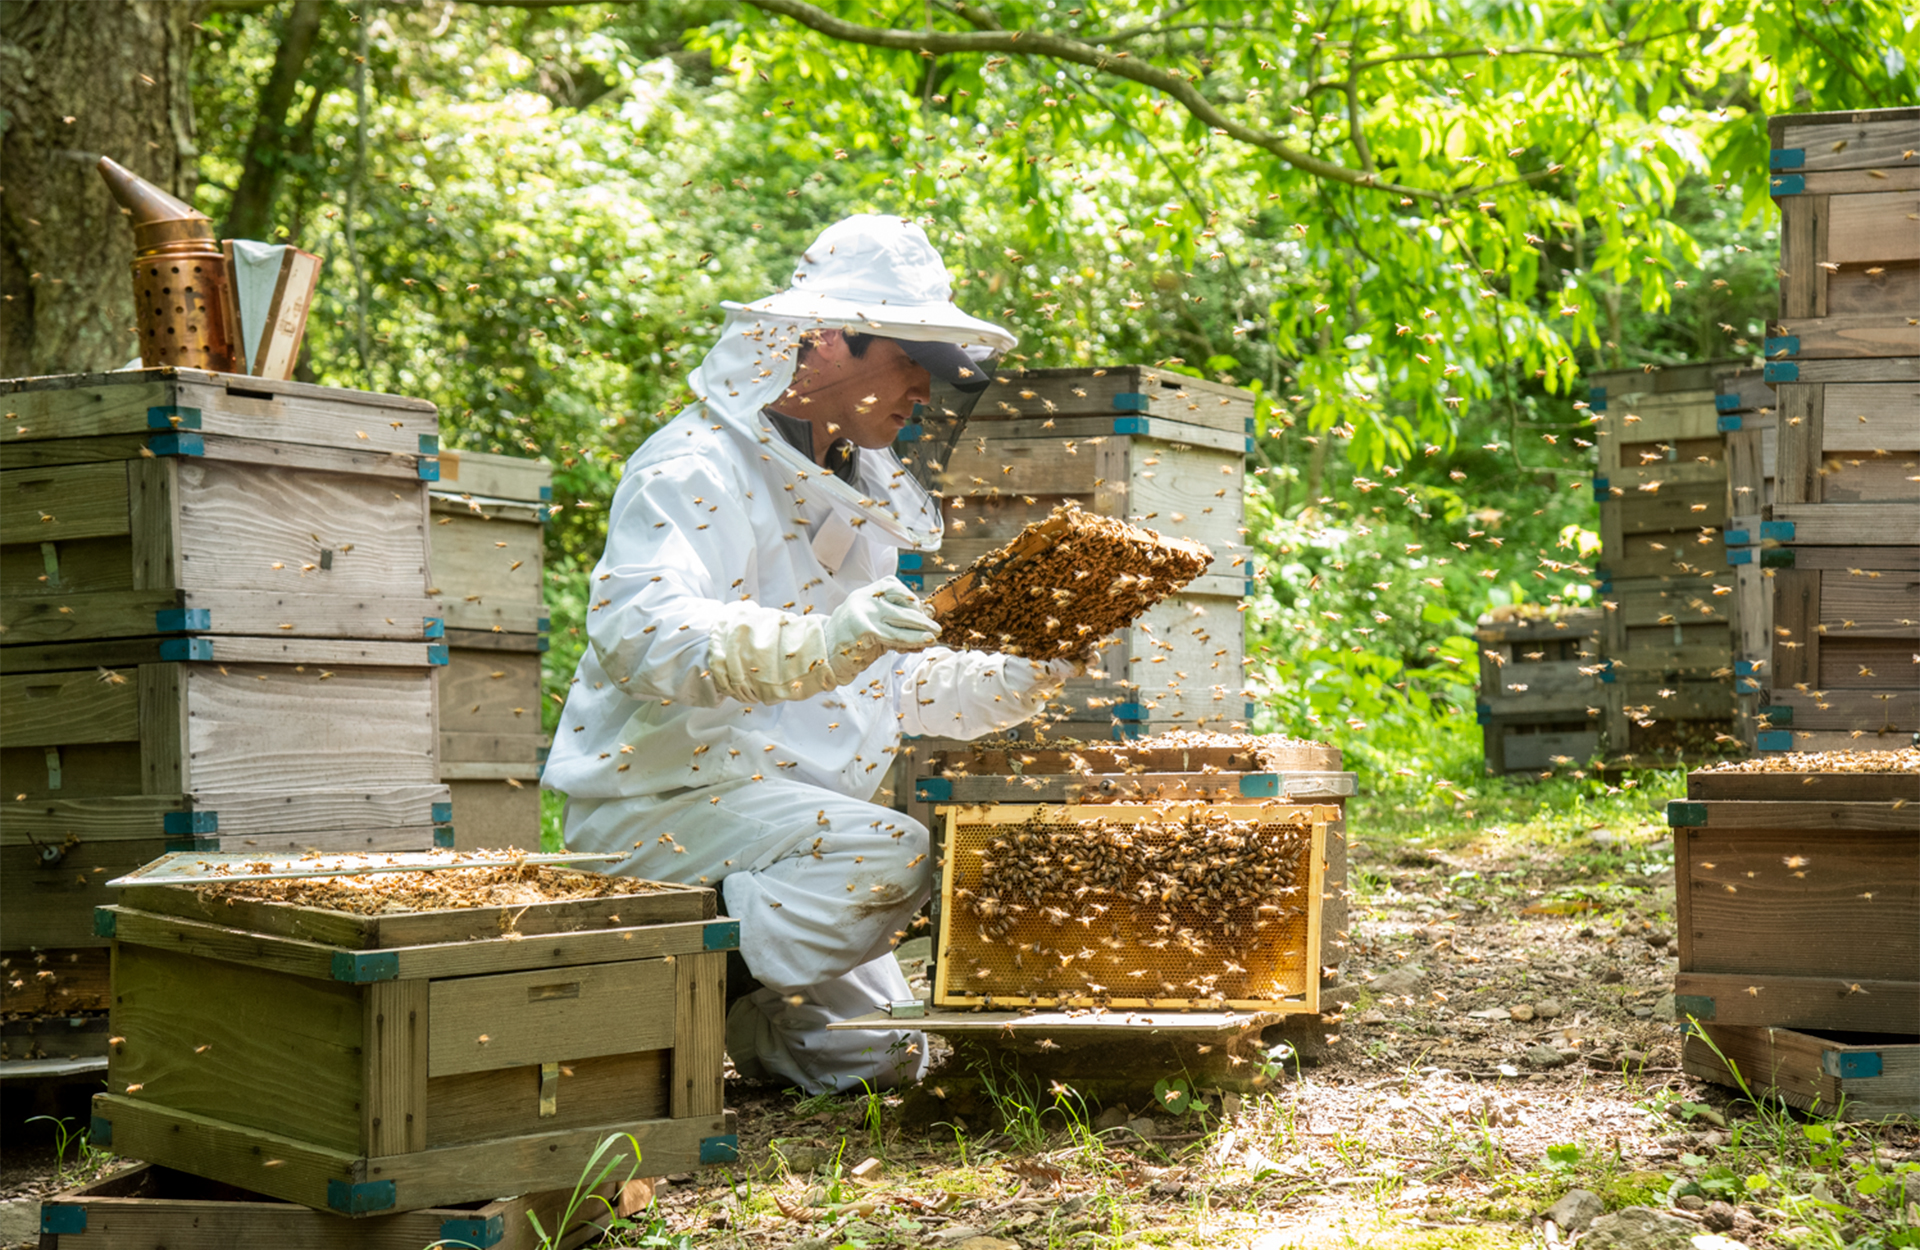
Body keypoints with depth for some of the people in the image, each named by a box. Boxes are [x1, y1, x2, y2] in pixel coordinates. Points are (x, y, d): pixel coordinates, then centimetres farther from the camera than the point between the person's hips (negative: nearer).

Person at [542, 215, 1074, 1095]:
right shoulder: (696, 469, -14)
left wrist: (1023, 682, 7)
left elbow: (893, 681, 23)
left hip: (787, 803, 9)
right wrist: (820, 643, -47)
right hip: (660, 798, -9)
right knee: (890, 854, -31)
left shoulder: (856, 492, 17)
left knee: (885, 1057, 5)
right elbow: (645, 635, -33)